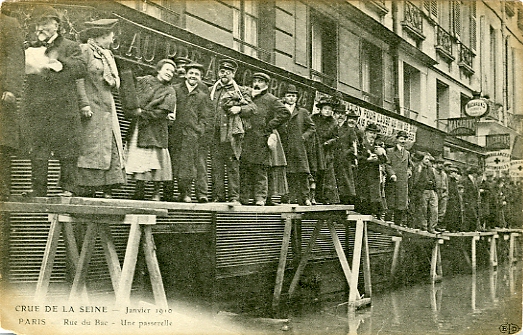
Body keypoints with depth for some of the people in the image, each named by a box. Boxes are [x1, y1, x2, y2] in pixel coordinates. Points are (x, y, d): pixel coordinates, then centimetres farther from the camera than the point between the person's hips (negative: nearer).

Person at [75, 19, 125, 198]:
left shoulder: (107, 54, 22)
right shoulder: (84, 50, -4)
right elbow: (78, 78, -14)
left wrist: (112, 80, 8)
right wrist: (84, 104, -20)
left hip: (107, 107, 9)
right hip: (92, 108, -9)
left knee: (112, 149, 4)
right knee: (92, 148, -10)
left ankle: (107, 189, 7)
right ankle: (87, 189, -6)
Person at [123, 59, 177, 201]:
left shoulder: (170, 92, 6)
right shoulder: (144, 81, 12)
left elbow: (163, 113, -5)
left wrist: (142, 113, -9)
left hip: (156, 131, -2)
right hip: (138, 129, 2)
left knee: (156, 160, -5)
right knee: (138, 159, -1)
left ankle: (156, 193, 3)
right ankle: (139, 191, 7)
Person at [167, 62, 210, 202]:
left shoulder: (202, 95, 13)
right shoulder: (175, 89, 12)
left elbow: (204, 116, 10)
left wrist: (199, 130, -2)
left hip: (192, 133, 0)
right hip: (174, 132, 0)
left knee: (188, 163, -2)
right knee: (170, 162, -1)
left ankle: (185, 193, 3)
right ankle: (167, 192, 4)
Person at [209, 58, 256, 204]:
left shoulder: (240, 91, 11)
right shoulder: (212, 90, 18)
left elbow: (252, 107, 9)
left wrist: (239, 108, -7)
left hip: (232, 132, -3)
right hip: (215, 132, 3)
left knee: (233, 164, -4)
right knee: (216, 165, 0)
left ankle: (234, 197, -1)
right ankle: (218, 196, 5)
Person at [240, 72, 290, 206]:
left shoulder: (271, 100, 1)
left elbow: (285, 113, -9)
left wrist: (269, 127, -10)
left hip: (261, 140, -6)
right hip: (247, 141, 6)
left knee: (260, 170, -6)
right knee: (244, 169, 2)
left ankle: (260, 198, -3)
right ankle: (243, 198, 6)